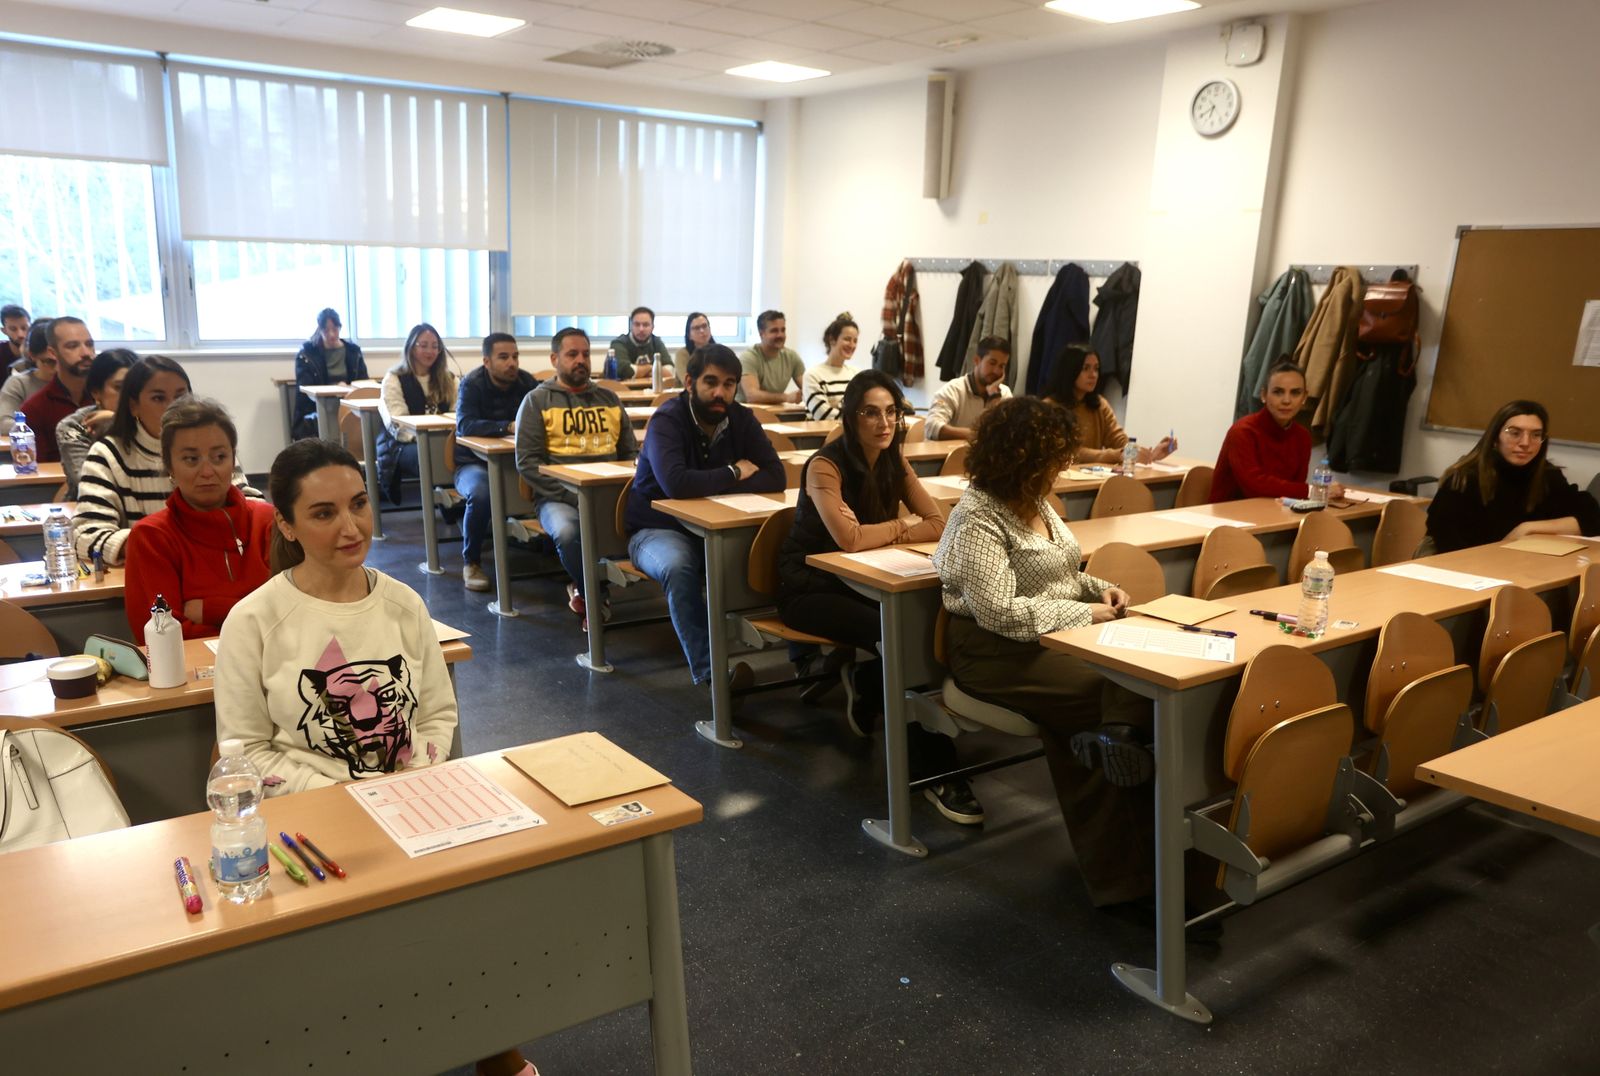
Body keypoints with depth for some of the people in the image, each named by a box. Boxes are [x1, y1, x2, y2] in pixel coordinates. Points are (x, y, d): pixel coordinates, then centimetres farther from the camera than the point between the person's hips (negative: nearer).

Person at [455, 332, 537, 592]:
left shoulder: (526, 381, -1)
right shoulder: (471, 384, -13)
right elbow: (465, 425, -27)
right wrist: (508, 427, -40)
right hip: (474, 462, -3)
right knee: (480, 494, -37)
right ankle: (470, 562, -15)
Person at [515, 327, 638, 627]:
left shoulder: (608, 398, 19)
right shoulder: (537, 401, 6)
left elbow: (631, 451, 20)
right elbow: (527, 462, -2)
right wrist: (571, 496, -13)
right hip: (559, 497, -3)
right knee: (567, 533, -38)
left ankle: (583, 588, -3)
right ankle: (594, 598, -6)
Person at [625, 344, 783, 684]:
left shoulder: (741, 419, -1)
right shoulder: (667, 419, -16)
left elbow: (775, 477, -11)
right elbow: (675, 483, -34)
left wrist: (711, 486, -22)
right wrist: (734, 473, -17)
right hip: (660, 529, -4)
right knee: (678, 567, -38)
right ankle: (707, 669, -31)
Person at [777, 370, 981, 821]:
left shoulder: (894, 463, 2)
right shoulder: (825, 465, -18)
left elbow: (939, 524, -5)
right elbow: (849, 537, -30)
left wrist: (881, 533, -20)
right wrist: (900, 526, -12)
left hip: (860, 581, 6)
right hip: (809, 586, -6)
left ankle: (866, 682, 5)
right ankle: (934, 770, -21)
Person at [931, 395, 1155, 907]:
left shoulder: (1035, 502, 12)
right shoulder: (978, 520, -16)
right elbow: (999, 611, -24)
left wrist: (1099, 588, 4)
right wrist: (1084, 612, -17)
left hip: (1055, 634, 8)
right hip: (998, 653, -8)